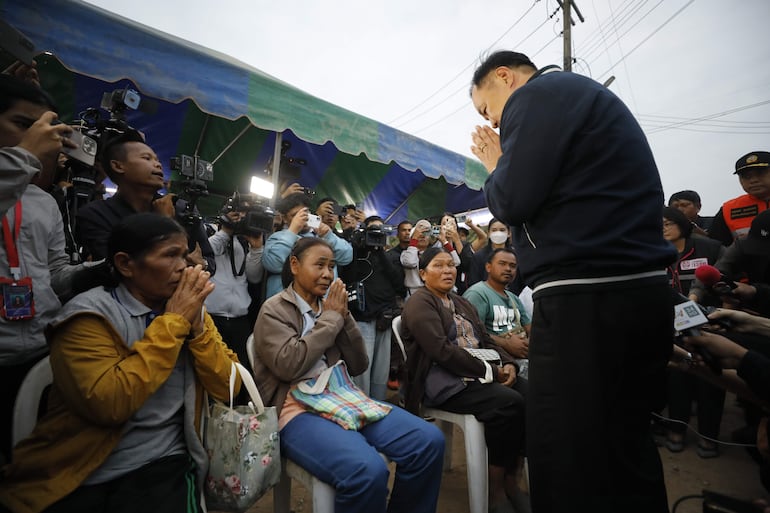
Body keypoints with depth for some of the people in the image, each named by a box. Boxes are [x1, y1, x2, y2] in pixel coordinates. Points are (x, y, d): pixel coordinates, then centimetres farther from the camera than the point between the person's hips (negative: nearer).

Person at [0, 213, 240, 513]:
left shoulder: (190, 310, 2)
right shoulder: (89, 315, -9)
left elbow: (228, 388, -3)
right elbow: (109, 404, -22)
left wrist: (196, 325, -13)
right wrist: (172, 322, -18)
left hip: (163, 464, 1)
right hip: (79, 477, 0)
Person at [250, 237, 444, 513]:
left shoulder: (329, 306, 14)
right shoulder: (273, 310, -1)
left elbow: (358, 366, 10)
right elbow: (289, 365, -18)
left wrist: (344, 316, -3)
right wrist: (331, 317, -10)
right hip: (297, 409, -5)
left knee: (429, 440, -13)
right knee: (368, 471, -32)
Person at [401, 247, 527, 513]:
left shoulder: (462, 303, 22)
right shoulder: (419, 302, -5)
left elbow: (486, 341, 17)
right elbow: (442, 350, -17)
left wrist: (507, 364, -4)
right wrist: (489, 371, -16)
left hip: (478, 375, 8)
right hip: (442, 381, -7)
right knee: (510, 403, -28)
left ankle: (512, 477, 0)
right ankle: (496, 486, -8)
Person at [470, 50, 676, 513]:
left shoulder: (538, 93, -3)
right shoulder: (583, 94, 26)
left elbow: (512, 201, -14)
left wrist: (495, 167, 6)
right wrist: (507, 167, 20)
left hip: (586, 297, -10)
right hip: (637, 289, 10)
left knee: (570, 465, 2)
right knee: (624, 453, 20)